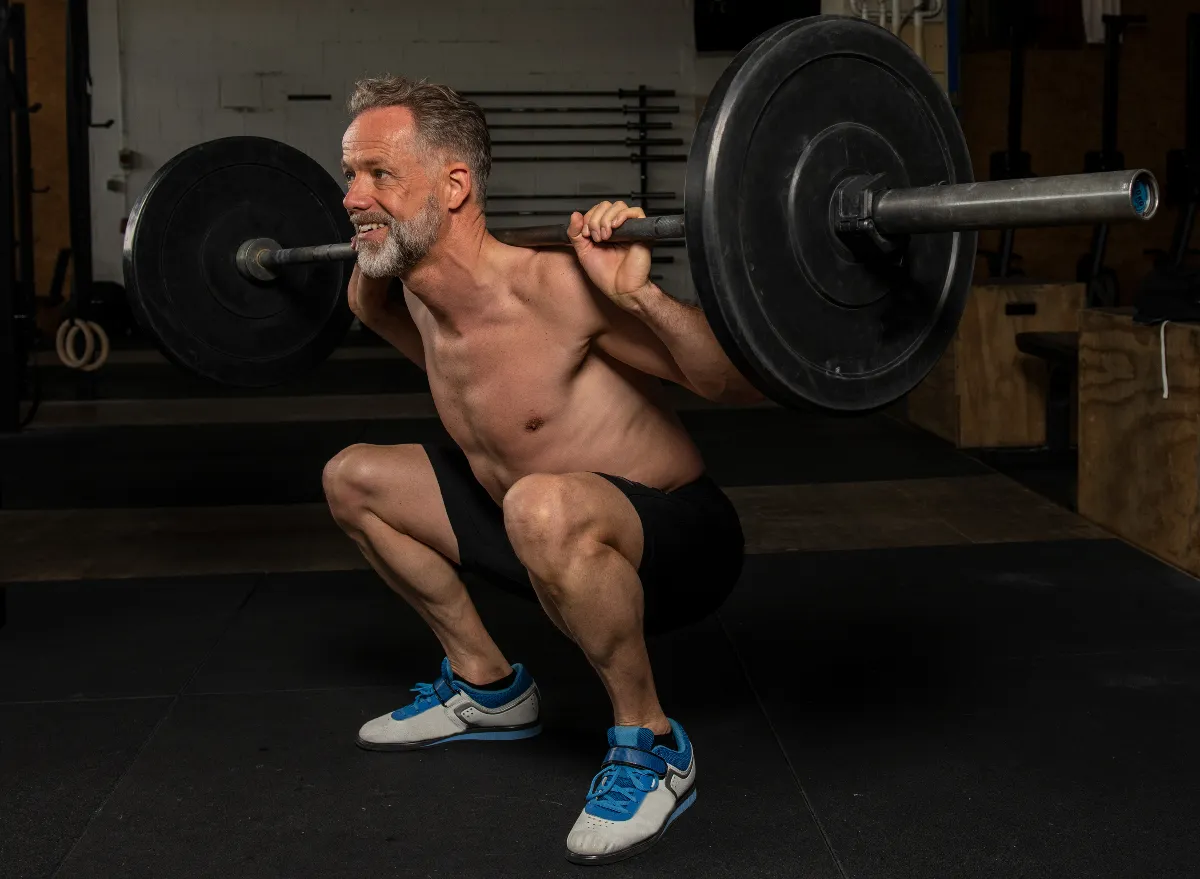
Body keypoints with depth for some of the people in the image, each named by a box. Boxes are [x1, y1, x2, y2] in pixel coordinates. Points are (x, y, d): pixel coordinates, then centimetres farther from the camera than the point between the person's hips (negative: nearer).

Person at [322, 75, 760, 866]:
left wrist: (642, 297, -40)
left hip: (680, 545, -8)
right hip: (559, 540, 9)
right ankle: (488, 685, 24)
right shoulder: (411, 293, -3)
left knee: (542, 508, -41)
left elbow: (740, 386, -27)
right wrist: (367, 297, 13)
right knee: (354, 479, 12)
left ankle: (652, 748, -17)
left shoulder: (554, 288, -28)